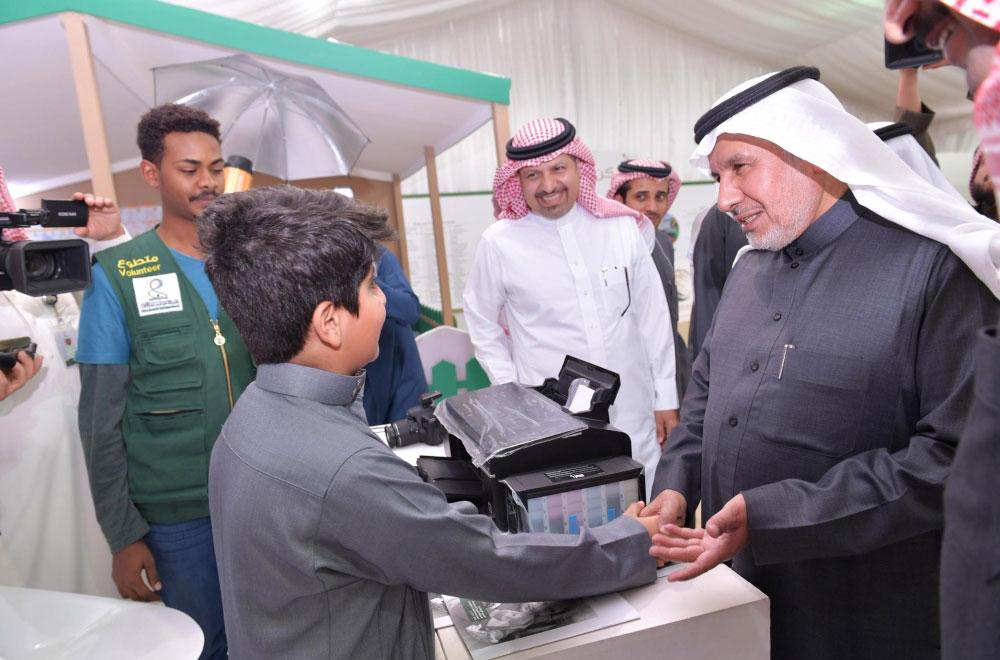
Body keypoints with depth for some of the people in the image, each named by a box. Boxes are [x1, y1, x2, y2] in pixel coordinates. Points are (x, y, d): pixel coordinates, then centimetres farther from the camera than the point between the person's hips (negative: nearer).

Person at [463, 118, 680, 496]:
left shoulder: (622, 227, -1)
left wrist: (666, 399, 7)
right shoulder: (499, 243, -6)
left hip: (633, 414, 2)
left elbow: (652, 316, 5)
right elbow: (483, 326, 5)